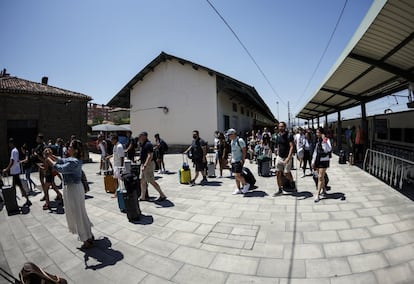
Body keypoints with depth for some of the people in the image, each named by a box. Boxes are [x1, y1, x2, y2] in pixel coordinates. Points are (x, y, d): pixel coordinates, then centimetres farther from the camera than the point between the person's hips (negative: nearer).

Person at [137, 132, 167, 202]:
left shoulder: (148, 144, -18)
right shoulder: (143, 144, 13)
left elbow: (150, 156, -26)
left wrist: (145, 166, -30)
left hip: (148, 164, -10)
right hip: (144, 164, 10)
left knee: (151, 181, -5)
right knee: (142, 181, 13)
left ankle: (162, 195, 4)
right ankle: (142, 197, 23)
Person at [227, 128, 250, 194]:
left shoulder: (240, 140, -13)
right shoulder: (232, 141, 13)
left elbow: (244, 151, -14)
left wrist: (242, 160, -18)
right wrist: (231, 159, 16)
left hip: (239, 161, -9)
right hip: (233, 161, 9)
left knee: (237, 175, -12)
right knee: (236, 176, 10)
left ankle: (245, 184, 11)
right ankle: (238, 189, 18)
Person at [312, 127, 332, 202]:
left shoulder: (326, 140, -10)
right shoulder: (317, 140, 9)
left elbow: (329, 149, -28)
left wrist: (324, 140, -34)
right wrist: (313, 161, 13)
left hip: (324, 161, -6)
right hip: (317, 160, 6)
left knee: (320, 177, -8)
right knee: (321, 177, 17)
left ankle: (318, 195, -4)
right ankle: (323, 190, 36)